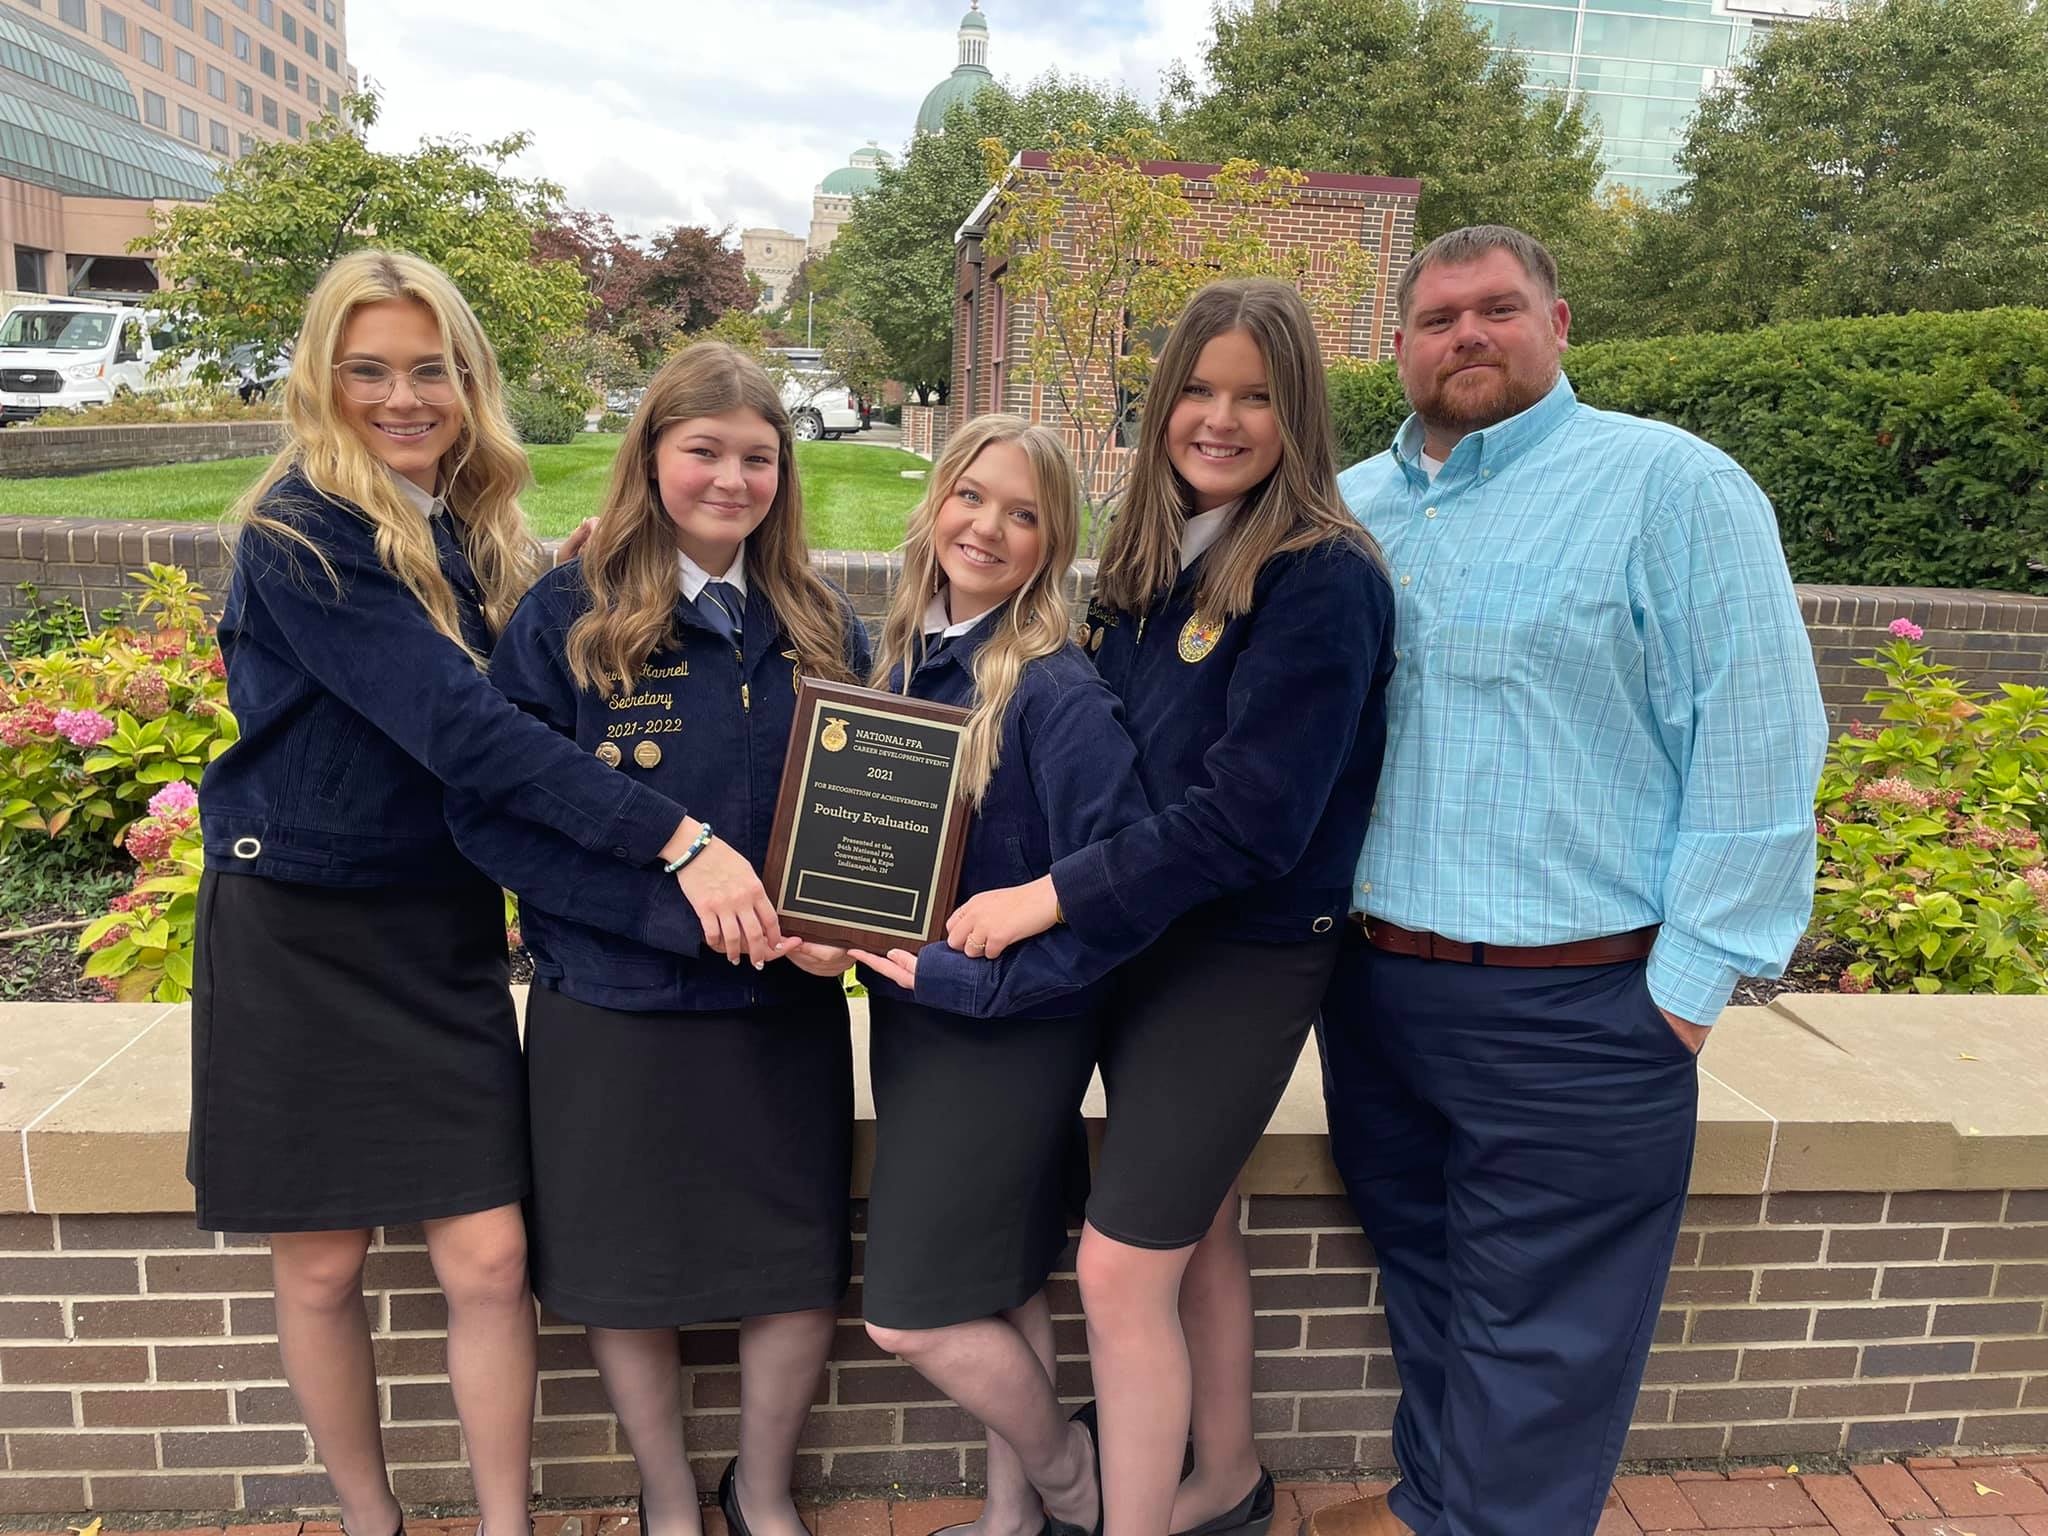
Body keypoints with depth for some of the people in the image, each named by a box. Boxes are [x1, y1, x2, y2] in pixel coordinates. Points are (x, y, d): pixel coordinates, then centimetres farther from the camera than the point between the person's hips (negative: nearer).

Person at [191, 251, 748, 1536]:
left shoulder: (484, 538, 5)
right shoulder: (302, 530, -15)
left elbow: (514, 715, 7)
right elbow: (454, 725, -27)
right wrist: (672, 839, -32)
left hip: (444, 934, 4)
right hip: (297, 934, -4)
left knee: (489, 1258, 1)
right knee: (322, 1268, 10)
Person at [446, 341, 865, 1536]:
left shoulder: (825, 629, 3)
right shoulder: (566, 617, -7)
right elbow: (492, 812, -12)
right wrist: (676, 900, -21)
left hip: (788, 1013, 3)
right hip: (614, 1012, -2)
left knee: (802, 1275, 11)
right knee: (629, 1278, 14)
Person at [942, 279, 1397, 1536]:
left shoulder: (1321, 578, -18)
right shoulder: (1152, 561, 5)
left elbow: (1250, 817, -24)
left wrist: (1054, 899, -22)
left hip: (1246, 957, -7)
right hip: (1143, 935, 7)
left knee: (1120, 1268, -3)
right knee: (1198, 1233, 21)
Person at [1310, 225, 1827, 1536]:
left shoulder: (1672, 486, -7)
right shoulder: (1348, 509, 9)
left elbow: (1758, 753, -11)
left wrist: (1685, 990, -12)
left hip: (1573, 1014, -5)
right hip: (1372, 985, 6)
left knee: (1535, 1341, 8)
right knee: (1424, 1289, 22)